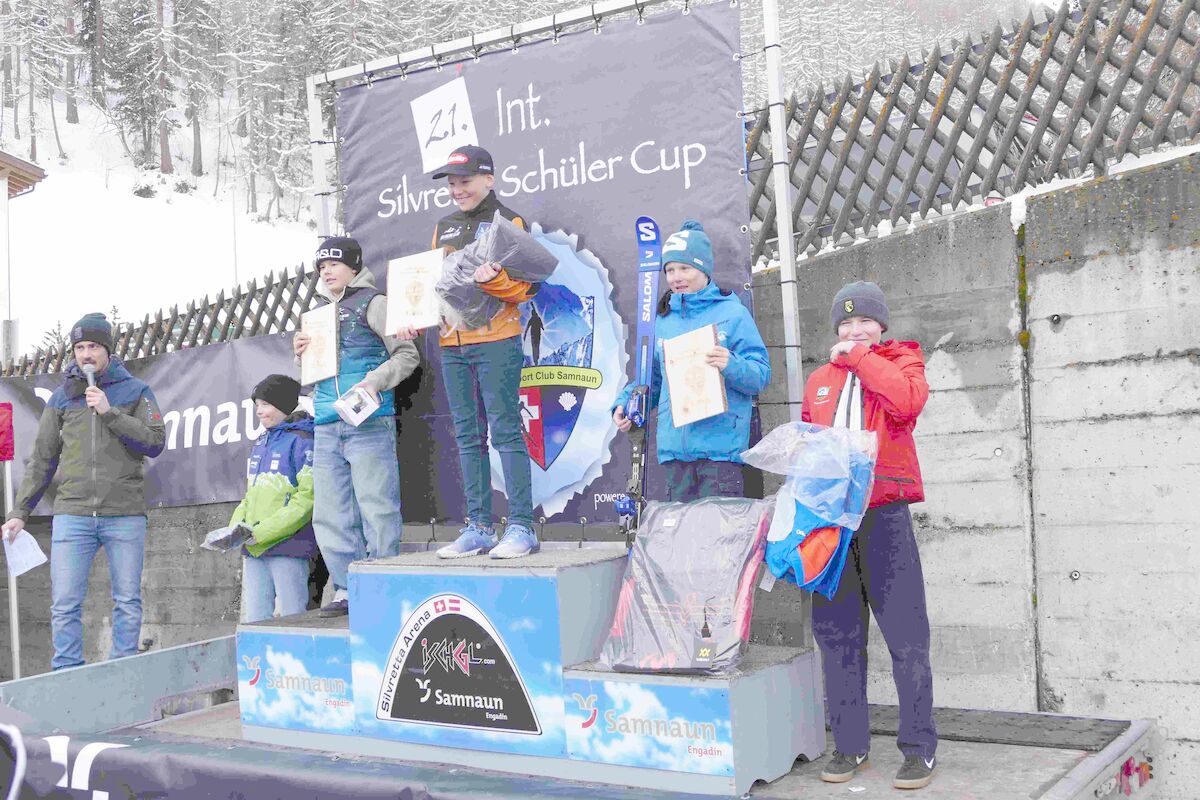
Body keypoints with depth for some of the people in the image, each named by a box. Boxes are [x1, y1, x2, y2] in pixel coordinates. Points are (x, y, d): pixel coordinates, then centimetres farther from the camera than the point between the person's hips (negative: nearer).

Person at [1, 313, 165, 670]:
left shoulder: (135, 391, 6)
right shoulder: (62, 396, 12)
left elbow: (155, 442, -6)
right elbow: (41, 459, 14)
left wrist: (109, 411, -13)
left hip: (125, 514, -1)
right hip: (72, 514, 1)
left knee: (128, 603, 3)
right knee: (64, 604, -2)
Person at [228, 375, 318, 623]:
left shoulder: (302, 442, -7)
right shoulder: (260, 444, 17)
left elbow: (307, 498, -14)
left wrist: (261, 533, -17)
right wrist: (236, 528, 3)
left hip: (288, 547, -8)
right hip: (254, 551, 8)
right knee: (254, 622, 9)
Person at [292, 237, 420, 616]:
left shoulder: (373, 303, 2)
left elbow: (407, 354, -4)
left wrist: (375, 382, -17)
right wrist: (301, 353, 8)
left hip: (368, 424, -7)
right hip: (326, 428, 7)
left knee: (376, 508, -6)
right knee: (330, 514, 6)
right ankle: (346, 589, 13)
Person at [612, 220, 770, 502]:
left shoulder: (732, 313, 0)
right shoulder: (664, 320, 15)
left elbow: (761, 374, -4)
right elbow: (652, 378, 22)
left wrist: (731, 365, -23)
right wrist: (625, 404, 6)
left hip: (720, 444, -5)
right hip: (675, 447, 5)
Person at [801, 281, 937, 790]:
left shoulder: (901, 361, 8)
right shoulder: (819, 380, 20)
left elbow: (908, 401, -15)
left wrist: (858, 357, -6)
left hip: (883, 514, -4)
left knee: (905, 634, -5)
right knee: (838, 634, 6)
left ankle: (919, 748, 4)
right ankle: (849, 745, 15)